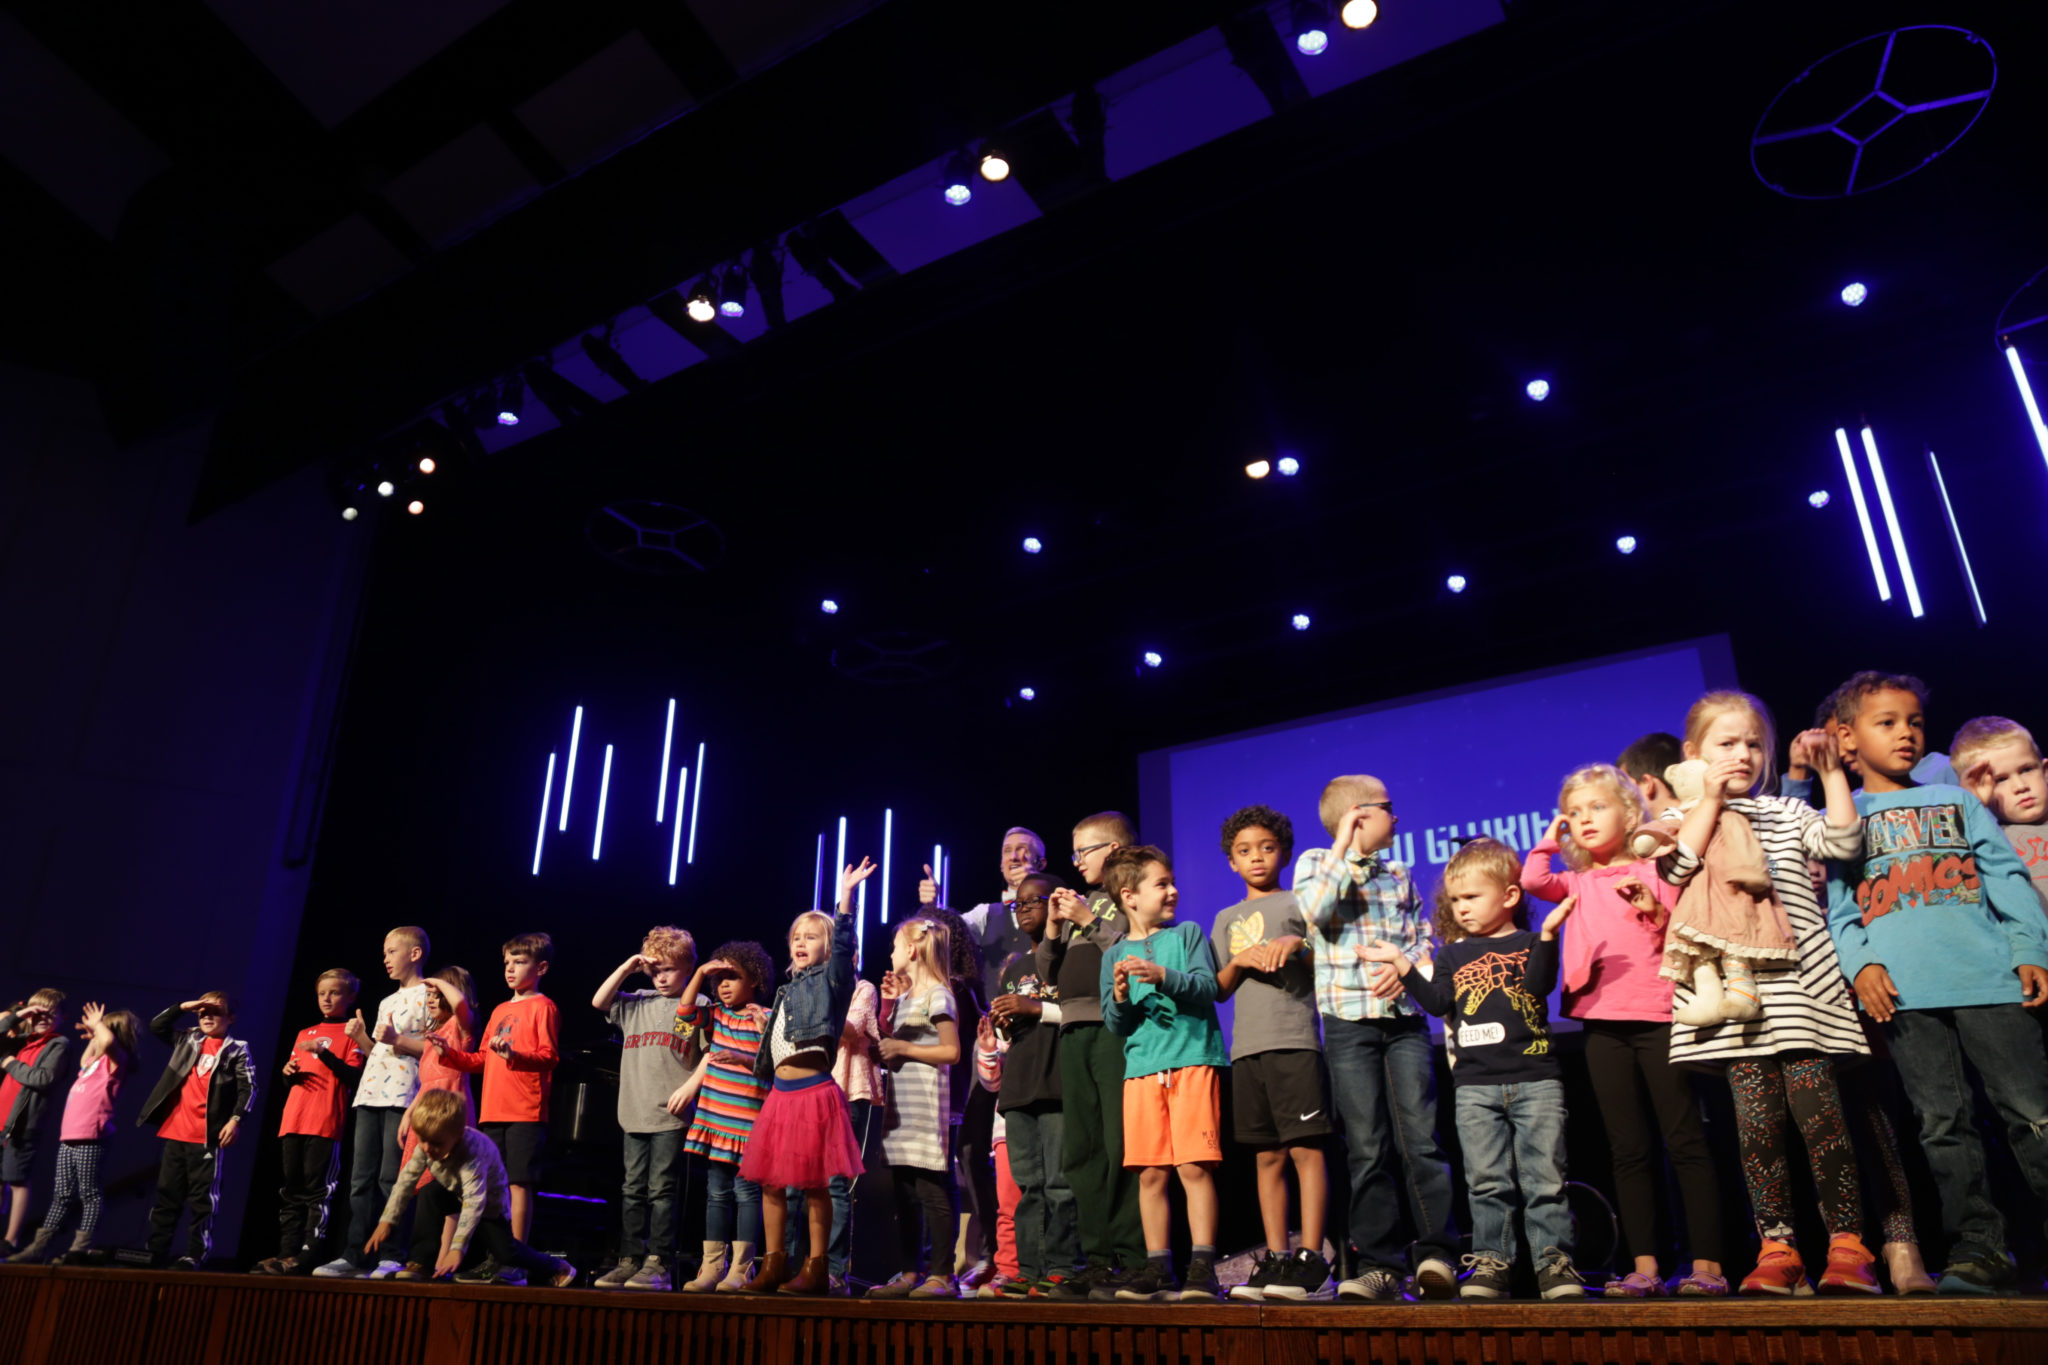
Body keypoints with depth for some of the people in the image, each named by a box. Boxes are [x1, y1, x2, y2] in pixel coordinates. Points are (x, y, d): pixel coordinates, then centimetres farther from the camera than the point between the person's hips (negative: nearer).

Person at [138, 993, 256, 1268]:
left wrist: (235, 1119, -16)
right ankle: (156, 1252, 17)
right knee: (166, 1193, 10)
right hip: (175, 1132, 5)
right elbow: (156, 1026, 16)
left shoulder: (236, 1049, 1)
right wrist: (183, 1007, 3)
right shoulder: (187, 1040, 16)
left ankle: (195, 1255, 0)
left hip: (208, 1136, -5)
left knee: (202, 1199, -3)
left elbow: (248, 1088, -5)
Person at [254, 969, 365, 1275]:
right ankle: (287, 1252, 9)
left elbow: (355, 1077, -7)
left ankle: (308, 1253, -9)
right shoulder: (304, 1034, 22)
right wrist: (288, 1072, 4)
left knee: (316, 1187, -10)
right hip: (292, 1122, 6)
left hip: (326, 1123, -6)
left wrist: (323, 1052, -16)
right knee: (291, 1189, 6)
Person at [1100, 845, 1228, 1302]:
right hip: (1141, 1066, 3)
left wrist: (1164, 976, -19)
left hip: (1193, 1060, -2)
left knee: (1194, 1165, -9)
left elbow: (1207, 988, -5)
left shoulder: (1188, 934, 9)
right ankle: (1158, 1269, 12)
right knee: (1150, 1173, 3)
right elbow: (1115, 1025, 11)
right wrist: (1120, 998, -10)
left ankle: (1202, 1266, -3)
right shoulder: (1115, 955, 13)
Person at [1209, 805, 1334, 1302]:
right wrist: (1240, 960, -3)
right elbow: (1219, 990, 15)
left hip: (1296, 1041, -4)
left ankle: (1311, 1262, -6)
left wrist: (1298, 947, -13)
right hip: (1247, 1047, 4)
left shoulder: (1298, 903, 8)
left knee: (1305, 1149, -8)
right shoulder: (1228, 919, 20)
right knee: (1268, 1157, 7)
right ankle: (1275, 1260, 11)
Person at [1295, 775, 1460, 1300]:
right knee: (1367, 1149, 0)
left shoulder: (1399, 875, 16)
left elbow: (1424, 936, 13)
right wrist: (1344, 849, -9)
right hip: (1349, 1021, -3)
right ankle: (1379, 1264, 7)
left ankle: (1435, 1254, 3)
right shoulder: (1315, 863, 4)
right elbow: (1315, 909, -15)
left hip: (1405, 1017, 3)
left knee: (1420, 1139, -5)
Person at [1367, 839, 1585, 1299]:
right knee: (1486, 1180, 4)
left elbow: (1540, 985, -13)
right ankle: (1491, 1261, 10)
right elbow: (1439, 1002, 2)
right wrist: (1402, 965, -7)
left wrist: (1547, 934, -25)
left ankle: (1554, 1260, 8)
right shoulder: (1452, 955, 14)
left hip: (1535, 1078, -2)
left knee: (1544, 1177, 0)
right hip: (1474, 1085, 3)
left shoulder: (1528, 944, 5)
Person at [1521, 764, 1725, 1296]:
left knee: (1685, 1141, -1)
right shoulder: (1577, 884, 13)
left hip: (1656, 1017, -3)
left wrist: (1656, 910, -15)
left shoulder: (1653, 871, 6)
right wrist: (1551, 835, 9)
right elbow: (1532, 879, -7)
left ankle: (1707, 1264, 4)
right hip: (1602, 1023, 3)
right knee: (1628, 1148, 7)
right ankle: (1644, 1267, 11)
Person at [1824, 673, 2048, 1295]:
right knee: (1943, 1123, 1)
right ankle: (1979, 1250, 7)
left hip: (1988, 980, 1)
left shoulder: (1955, 800, 17)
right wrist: (1859, 961, -8)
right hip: (1905, 993, -1)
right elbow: (1837, 902, 7)